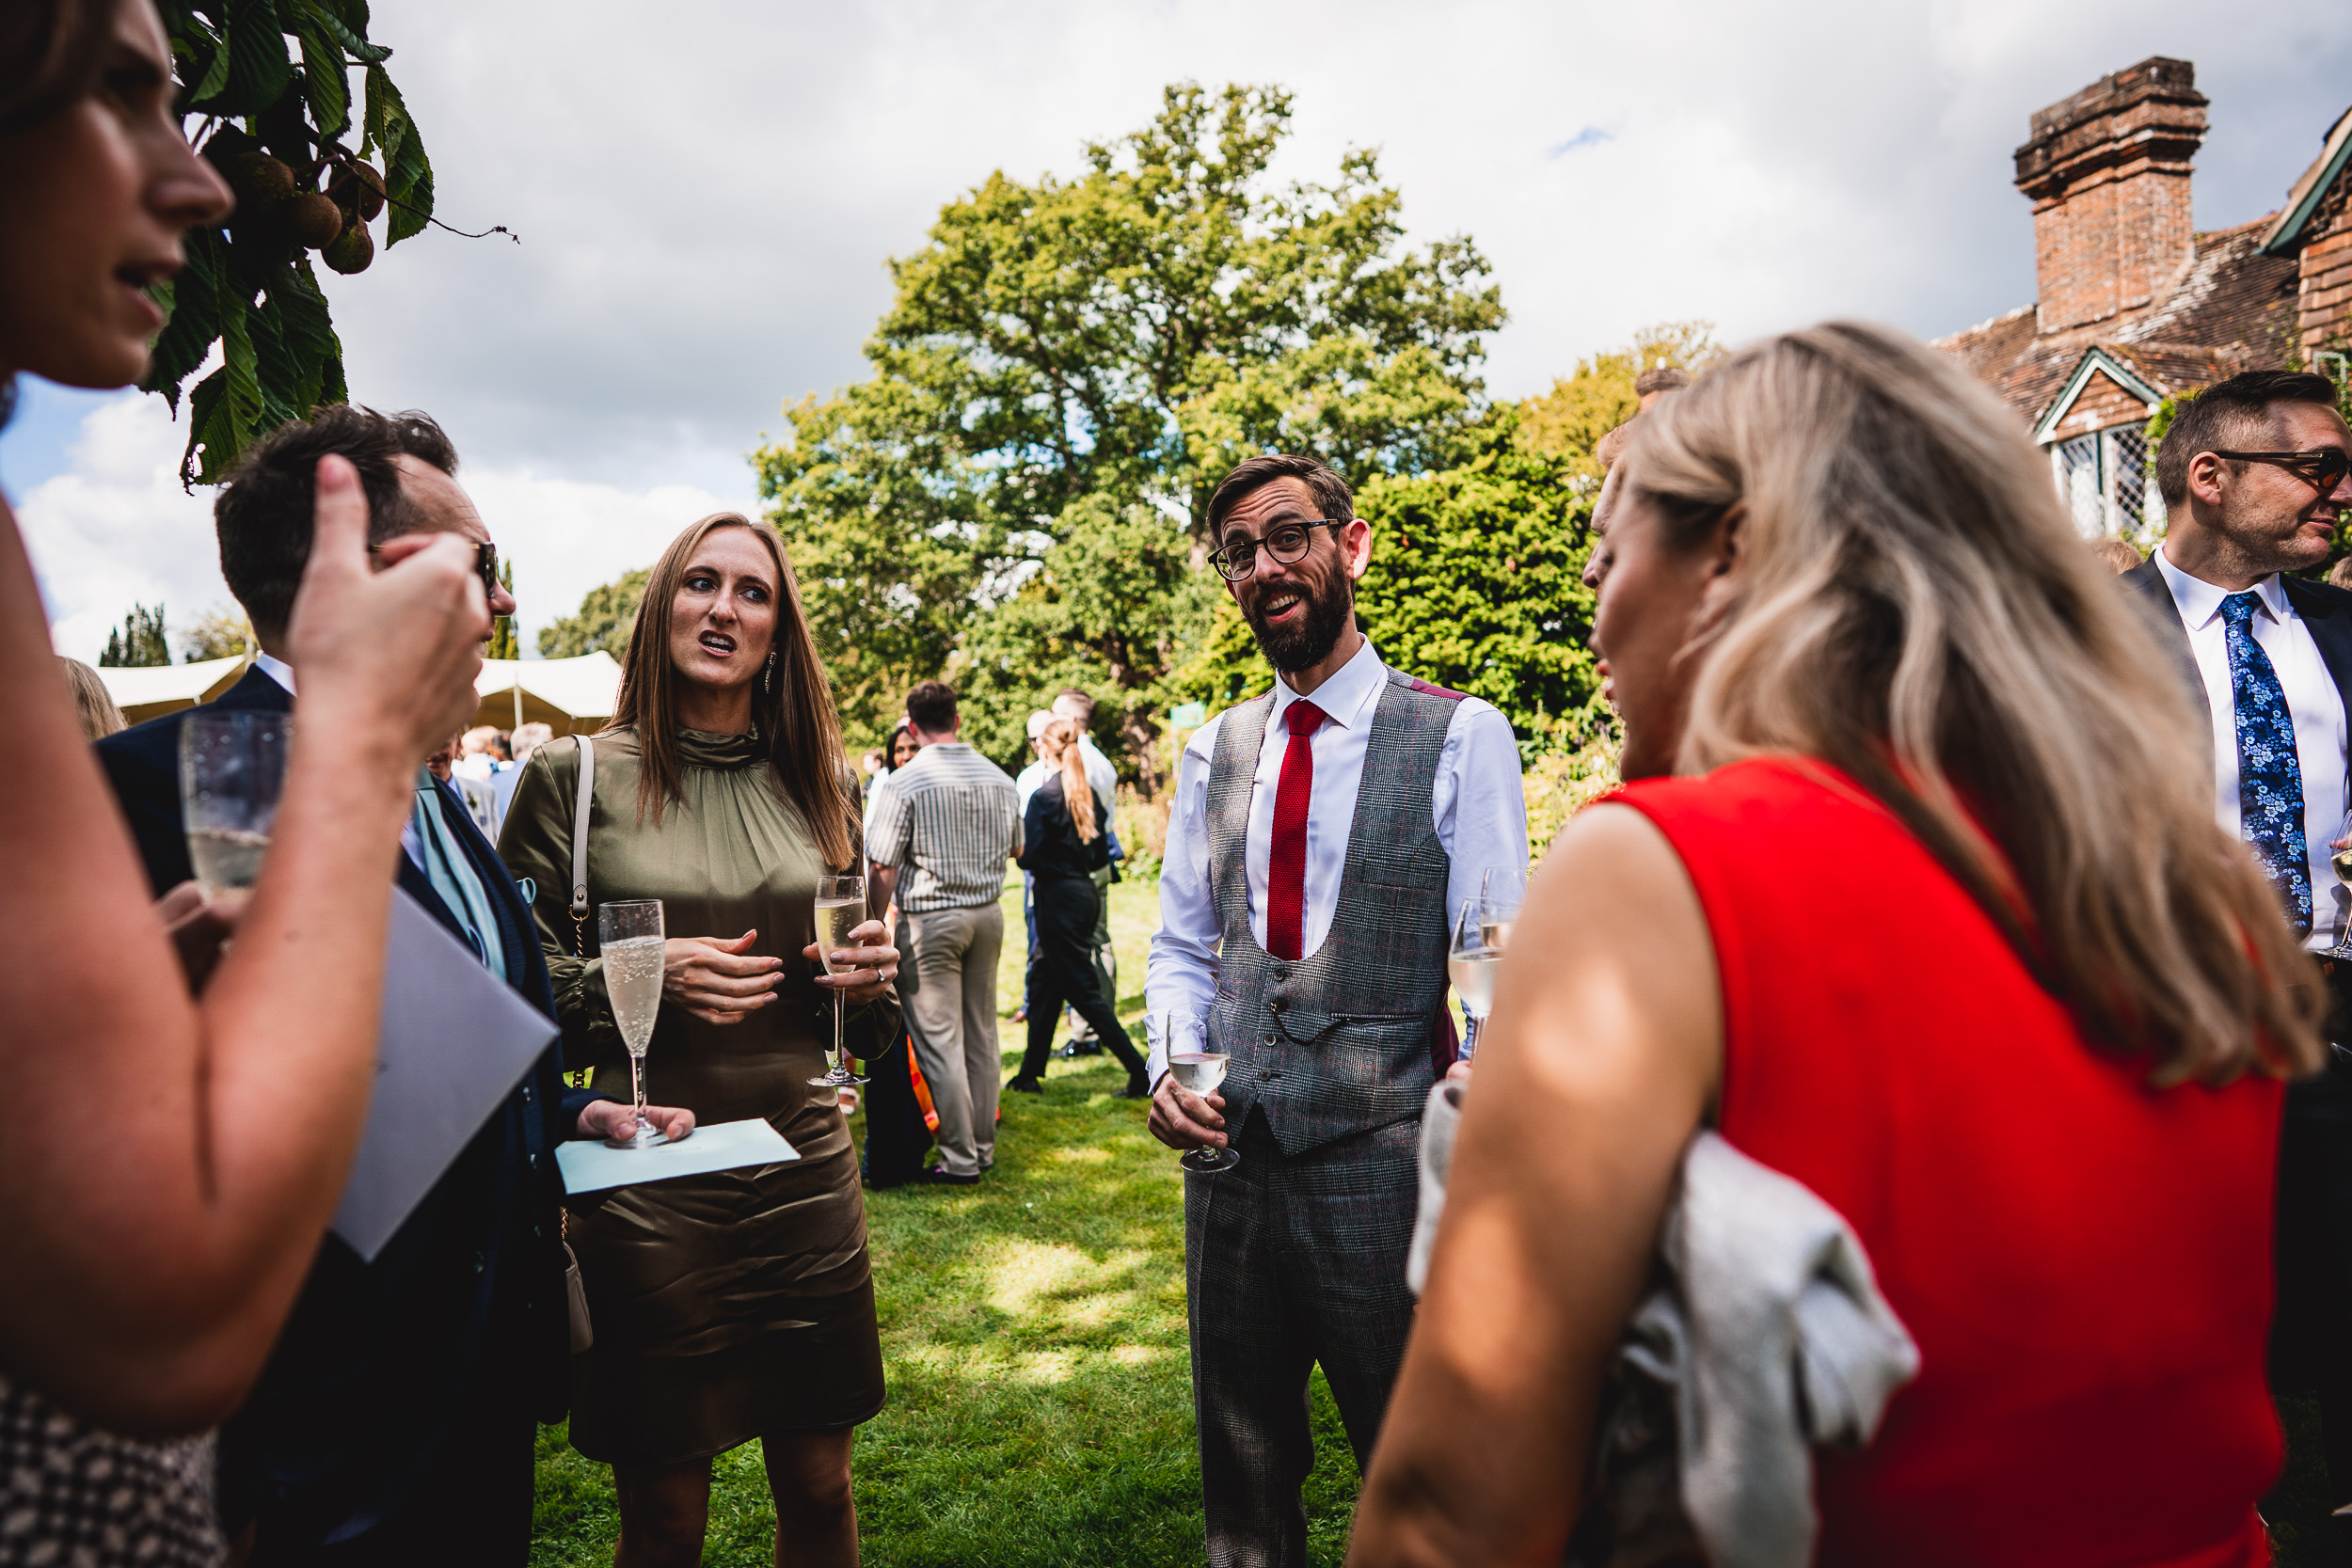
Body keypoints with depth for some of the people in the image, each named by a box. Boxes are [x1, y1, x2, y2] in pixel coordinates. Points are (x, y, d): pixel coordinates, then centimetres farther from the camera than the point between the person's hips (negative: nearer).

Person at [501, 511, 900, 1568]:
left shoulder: (822, 786, 7)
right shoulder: (575, 777, -3)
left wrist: (870, 977, -8)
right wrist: (646, 975, -17)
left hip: (804, 1172, 3)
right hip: (644, 1181, -2)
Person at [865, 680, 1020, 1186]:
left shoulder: (905, 782, -13)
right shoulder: (998, 778, 4)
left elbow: (883, 865, -12)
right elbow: (1015, 848, 17)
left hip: (932, 918, -6)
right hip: (989, 912, 6)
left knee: (940, 1038, 1)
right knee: (981, 1033, 14)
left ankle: (961, 1159, 6)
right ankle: (984, 1144, 23)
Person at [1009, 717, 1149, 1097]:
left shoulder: (1044, 795, -14)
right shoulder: (1091, 795, 7)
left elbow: (1029, 858, -16)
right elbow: (1100, 857, 10)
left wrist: (1017, 834, 2)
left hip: (1059, 899, -8)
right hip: (1086, 893, 8)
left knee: (1082, 989, -2)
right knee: (1043, 981, 16)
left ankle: (1141, 1072, -3)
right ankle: (1030, 1074, 23)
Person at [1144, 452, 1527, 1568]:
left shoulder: (1458, 736, -7)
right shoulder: (1210, 753, 7)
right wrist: (1168, 1065, -4)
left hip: (1383, 1160, -4)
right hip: (1230, 1154, 5)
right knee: (1242, 1478, 22)